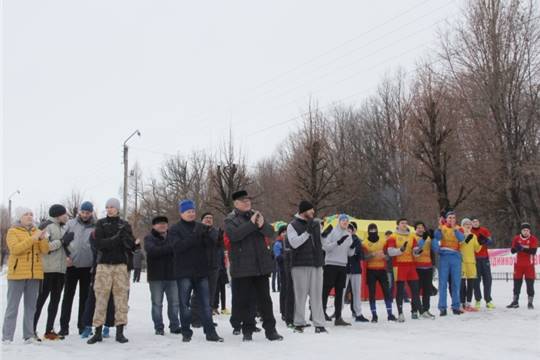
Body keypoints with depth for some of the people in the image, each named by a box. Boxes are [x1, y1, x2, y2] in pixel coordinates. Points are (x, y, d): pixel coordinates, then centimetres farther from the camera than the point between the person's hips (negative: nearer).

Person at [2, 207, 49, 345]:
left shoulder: (36, 231, 13)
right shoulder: (13, 231, 0)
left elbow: (44, 250, 5)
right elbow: (15, 249, -16)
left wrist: (43, 239, -14)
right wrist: (33, 238, -21)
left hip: (34, 274, 4)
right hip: (17, 273, -4)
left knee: (31, 306, 6)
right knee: (12, 306, -2)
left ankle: (29, 335, 11)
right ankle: (7, 337, 1)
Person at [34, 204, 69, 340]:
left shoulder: (63, 227, 18)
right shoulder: (47, 226, -7)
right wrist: (60, 241, -16)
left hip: (60, 269, 8)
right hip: (48, 269, -8)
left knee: (55, 299, 10)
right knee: (41, 299, -3)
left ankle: (49, 330, 17)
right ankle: (32, 330, 4)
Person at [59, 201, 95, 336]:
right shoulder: (71, 224, 3)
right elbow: (63, 241, 3)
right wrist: (66, 256, -8)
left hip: (88, 267, 0)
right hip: (72, 265, 0)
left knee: (85, 297, 8)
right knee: (68, 296, 3)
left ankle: (82, 326, 16)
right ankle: (64, 326, 8)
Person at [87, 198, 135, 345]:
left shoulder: (124, 224, 11)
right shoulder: (101, 223, 6)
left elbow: (132, 245, 4)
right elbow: (99, 244, -7)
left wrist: (127, 238, -16)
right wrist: (117, 239, -15)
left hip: (121, 265, 1)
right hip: (104, 264, -1)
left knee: (121, 296, -1)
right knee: (101, 297, -2)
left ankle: (120, 332, 4)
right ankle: (98, 332, 5)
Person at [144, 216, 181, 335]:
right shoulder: (149, 238, 1)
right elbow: (152, 251, -18)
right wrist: (170, 248, -23)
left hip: (172, 275, 3)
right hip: (156, 277, -3)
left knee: (175, 302, 6)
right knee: (157, 303, 3)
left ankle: (174, 325, 17)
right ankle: (159, 327, 13)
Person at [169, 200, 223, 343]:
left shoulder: (201, 227, 11)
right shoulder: (175, 229, 1)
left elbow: (212, 245, 4)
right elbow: (178, 246, -16)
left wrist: (207, 236, -18)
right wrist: (195, 237, -26)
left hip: (201, 271, 3)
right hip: (184, 272, -3)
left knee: (206, 303, 4)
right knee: (185, 304, 4)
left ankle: (210, 332, 8)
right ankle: (186, 333, 14)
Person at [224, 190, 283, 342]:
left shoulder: (257, 215, 13)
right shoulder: (230, 219, 0)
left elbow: (270, 232, 3)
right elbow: (234, 234, -19)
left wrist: (262, 225, -19)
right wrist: (251, 224, -21)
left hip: (261, 265, 3)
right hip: (242, 266, -3)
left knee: (265, 298, 7)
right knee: (243, 299, 4)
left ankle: (270, 329, 13)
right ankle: (247, 330, 15)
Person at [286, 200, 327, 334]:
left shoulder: (316, 223, 13)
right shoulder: (292, 225, -3)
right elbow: (294, 243, -17)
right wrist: (308, 232, -21)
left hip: (316, 264, 4)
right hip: (300, 265, -4)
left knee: (316, 295, 3)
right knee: (300, 295, 0)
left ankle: (319, 324, 5)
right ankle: (299, 323, 10)